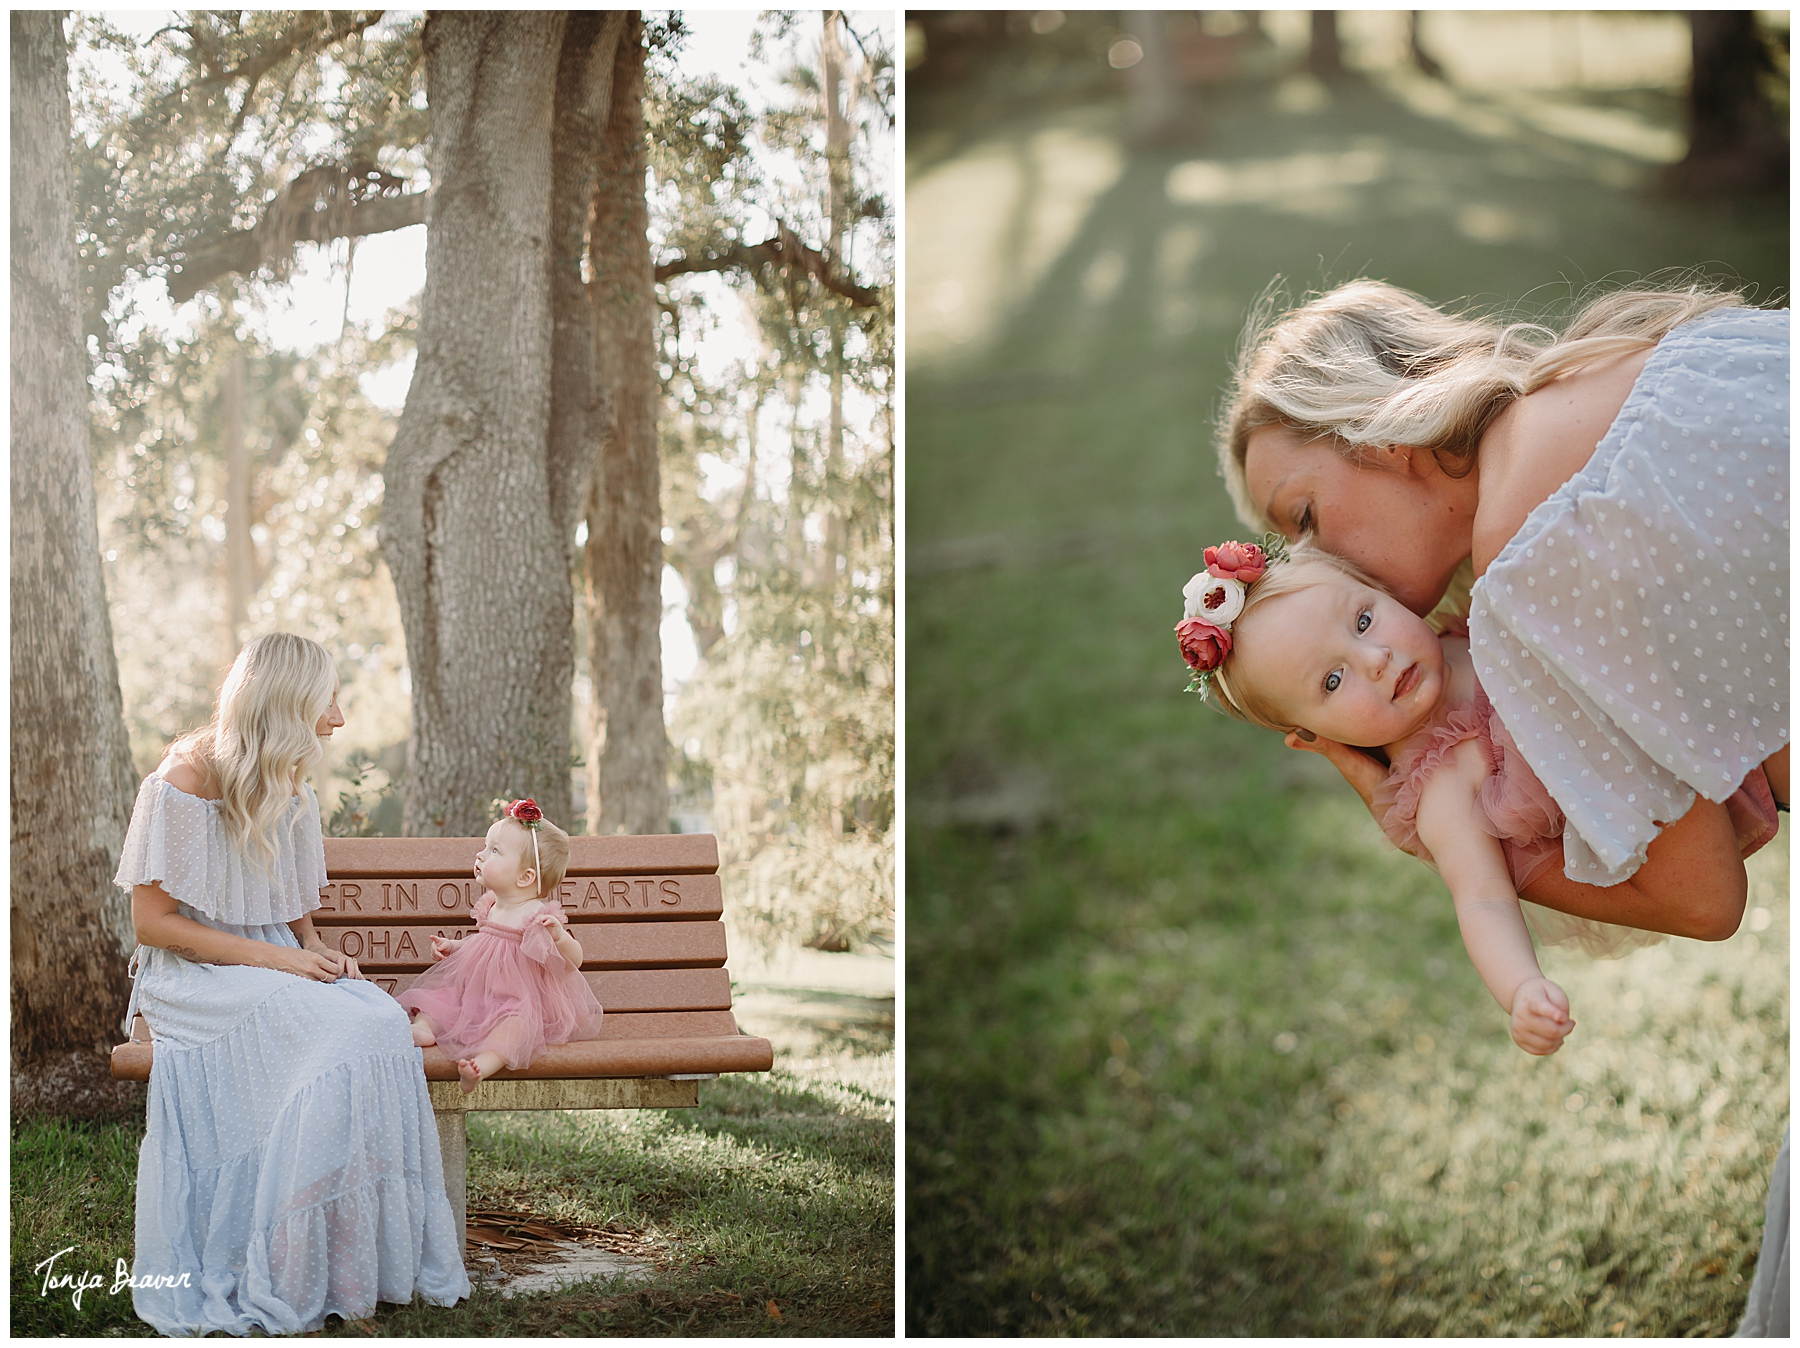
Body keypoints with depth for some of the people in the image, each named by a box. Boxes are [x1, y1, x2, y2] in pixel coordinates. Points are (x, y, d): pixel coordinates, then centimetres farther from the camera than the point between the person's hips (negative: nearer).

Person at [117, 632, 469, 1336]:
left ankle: (383, 1255, -22)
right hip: (191, 978, -6)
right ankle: (285, 1275, -24)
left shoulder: (289, 787, 10)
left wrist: (316, 947, -1)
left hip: (275, 963, 6)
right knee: (340, 1033, -31)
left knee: (381, 1018, -25)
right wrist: (270, 957, -19)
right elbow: (153, 923, -13)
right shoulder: (185, 782, -13)